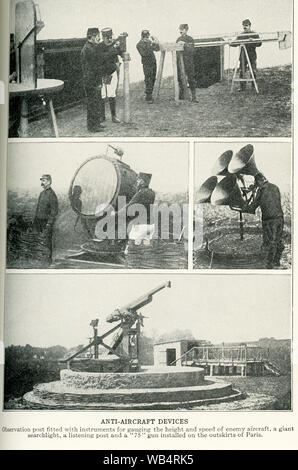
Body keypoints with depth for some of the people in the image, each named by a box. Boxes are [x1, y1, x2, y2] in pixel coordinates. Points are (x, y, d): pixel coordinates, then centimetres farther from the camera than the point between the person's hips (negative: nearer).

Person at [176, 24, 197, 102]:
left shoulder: (190, 39, -3)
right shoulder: (178, 39, 12)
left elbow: (192, 50, -16)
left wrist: (184, 44, -25)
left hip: (188, 62, -5)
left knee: (191, 80, -4)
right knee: (180, 79, 8)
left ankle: (193, 97, -2)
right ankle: (181, 95, 19)